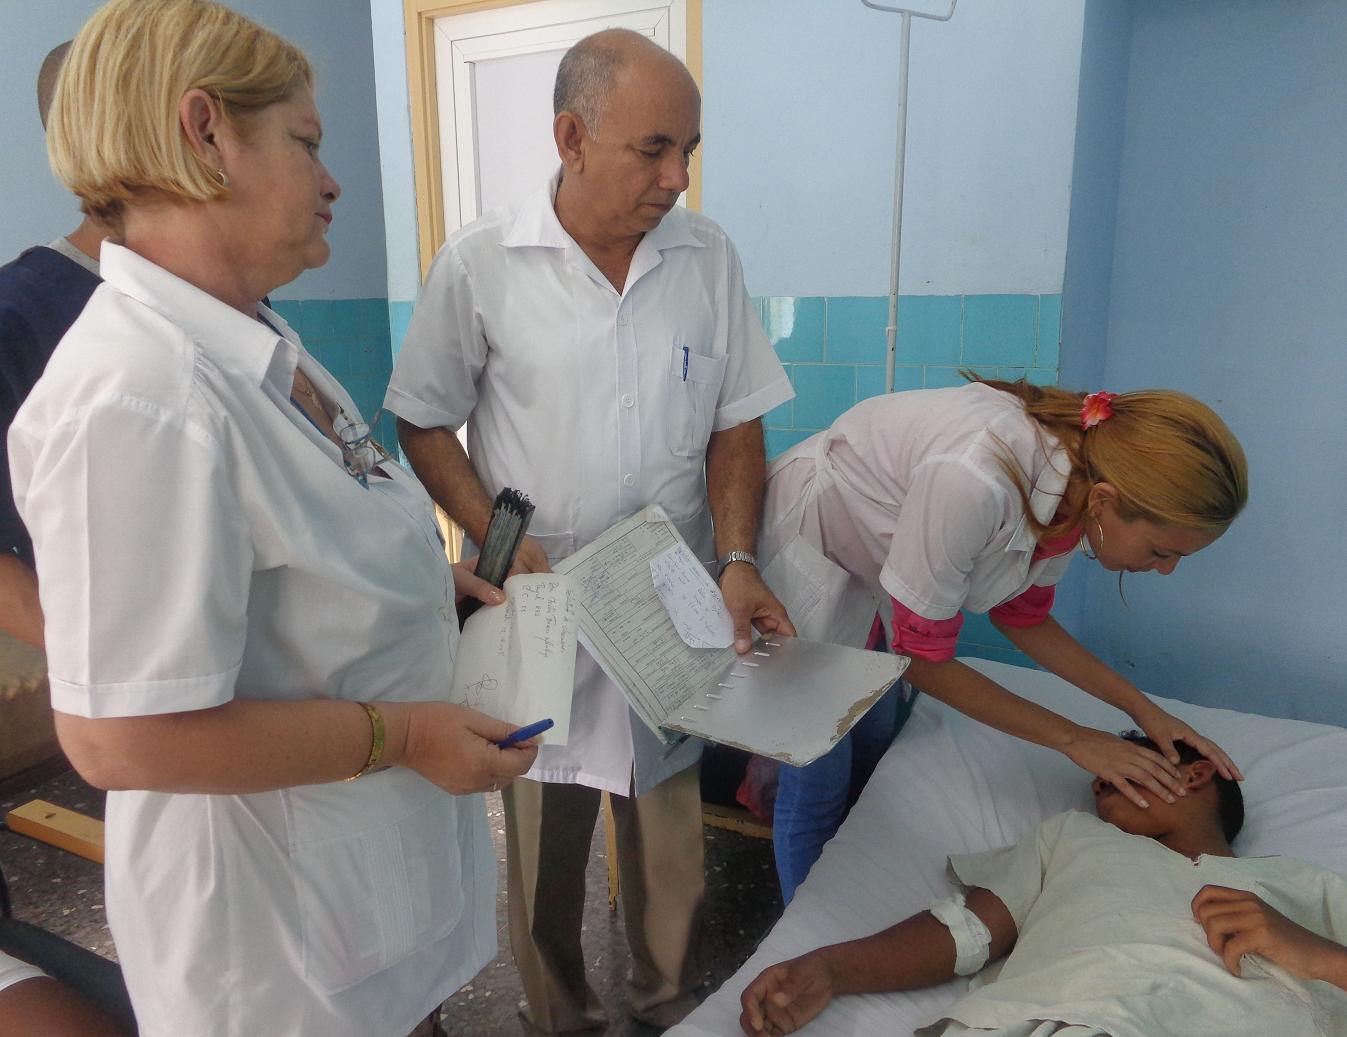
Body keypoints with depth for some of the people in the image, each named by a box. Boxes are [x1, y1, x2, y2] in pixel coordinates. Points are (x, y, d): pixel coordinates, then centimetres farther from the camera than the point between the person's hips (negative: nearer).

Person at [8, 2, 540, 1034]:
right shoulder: (137, 401, -31)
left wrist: (420, 570, 4)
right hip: (282, 900, -8)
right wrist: (402, 734, -24)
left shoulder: (257, 342, 1)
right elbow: (120, 737, -30)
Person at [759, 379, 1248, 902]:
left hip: (864, 563, 7)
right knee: (820, 776, 0)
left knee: (873, 747, 14)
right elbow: (923, 659, -25)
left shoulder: (1077, 478, -15)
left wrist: (1144, 709, -4)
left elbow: (1021, 616, 2)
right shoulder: (975, 480, -40)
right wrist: (1074, 740, -17)